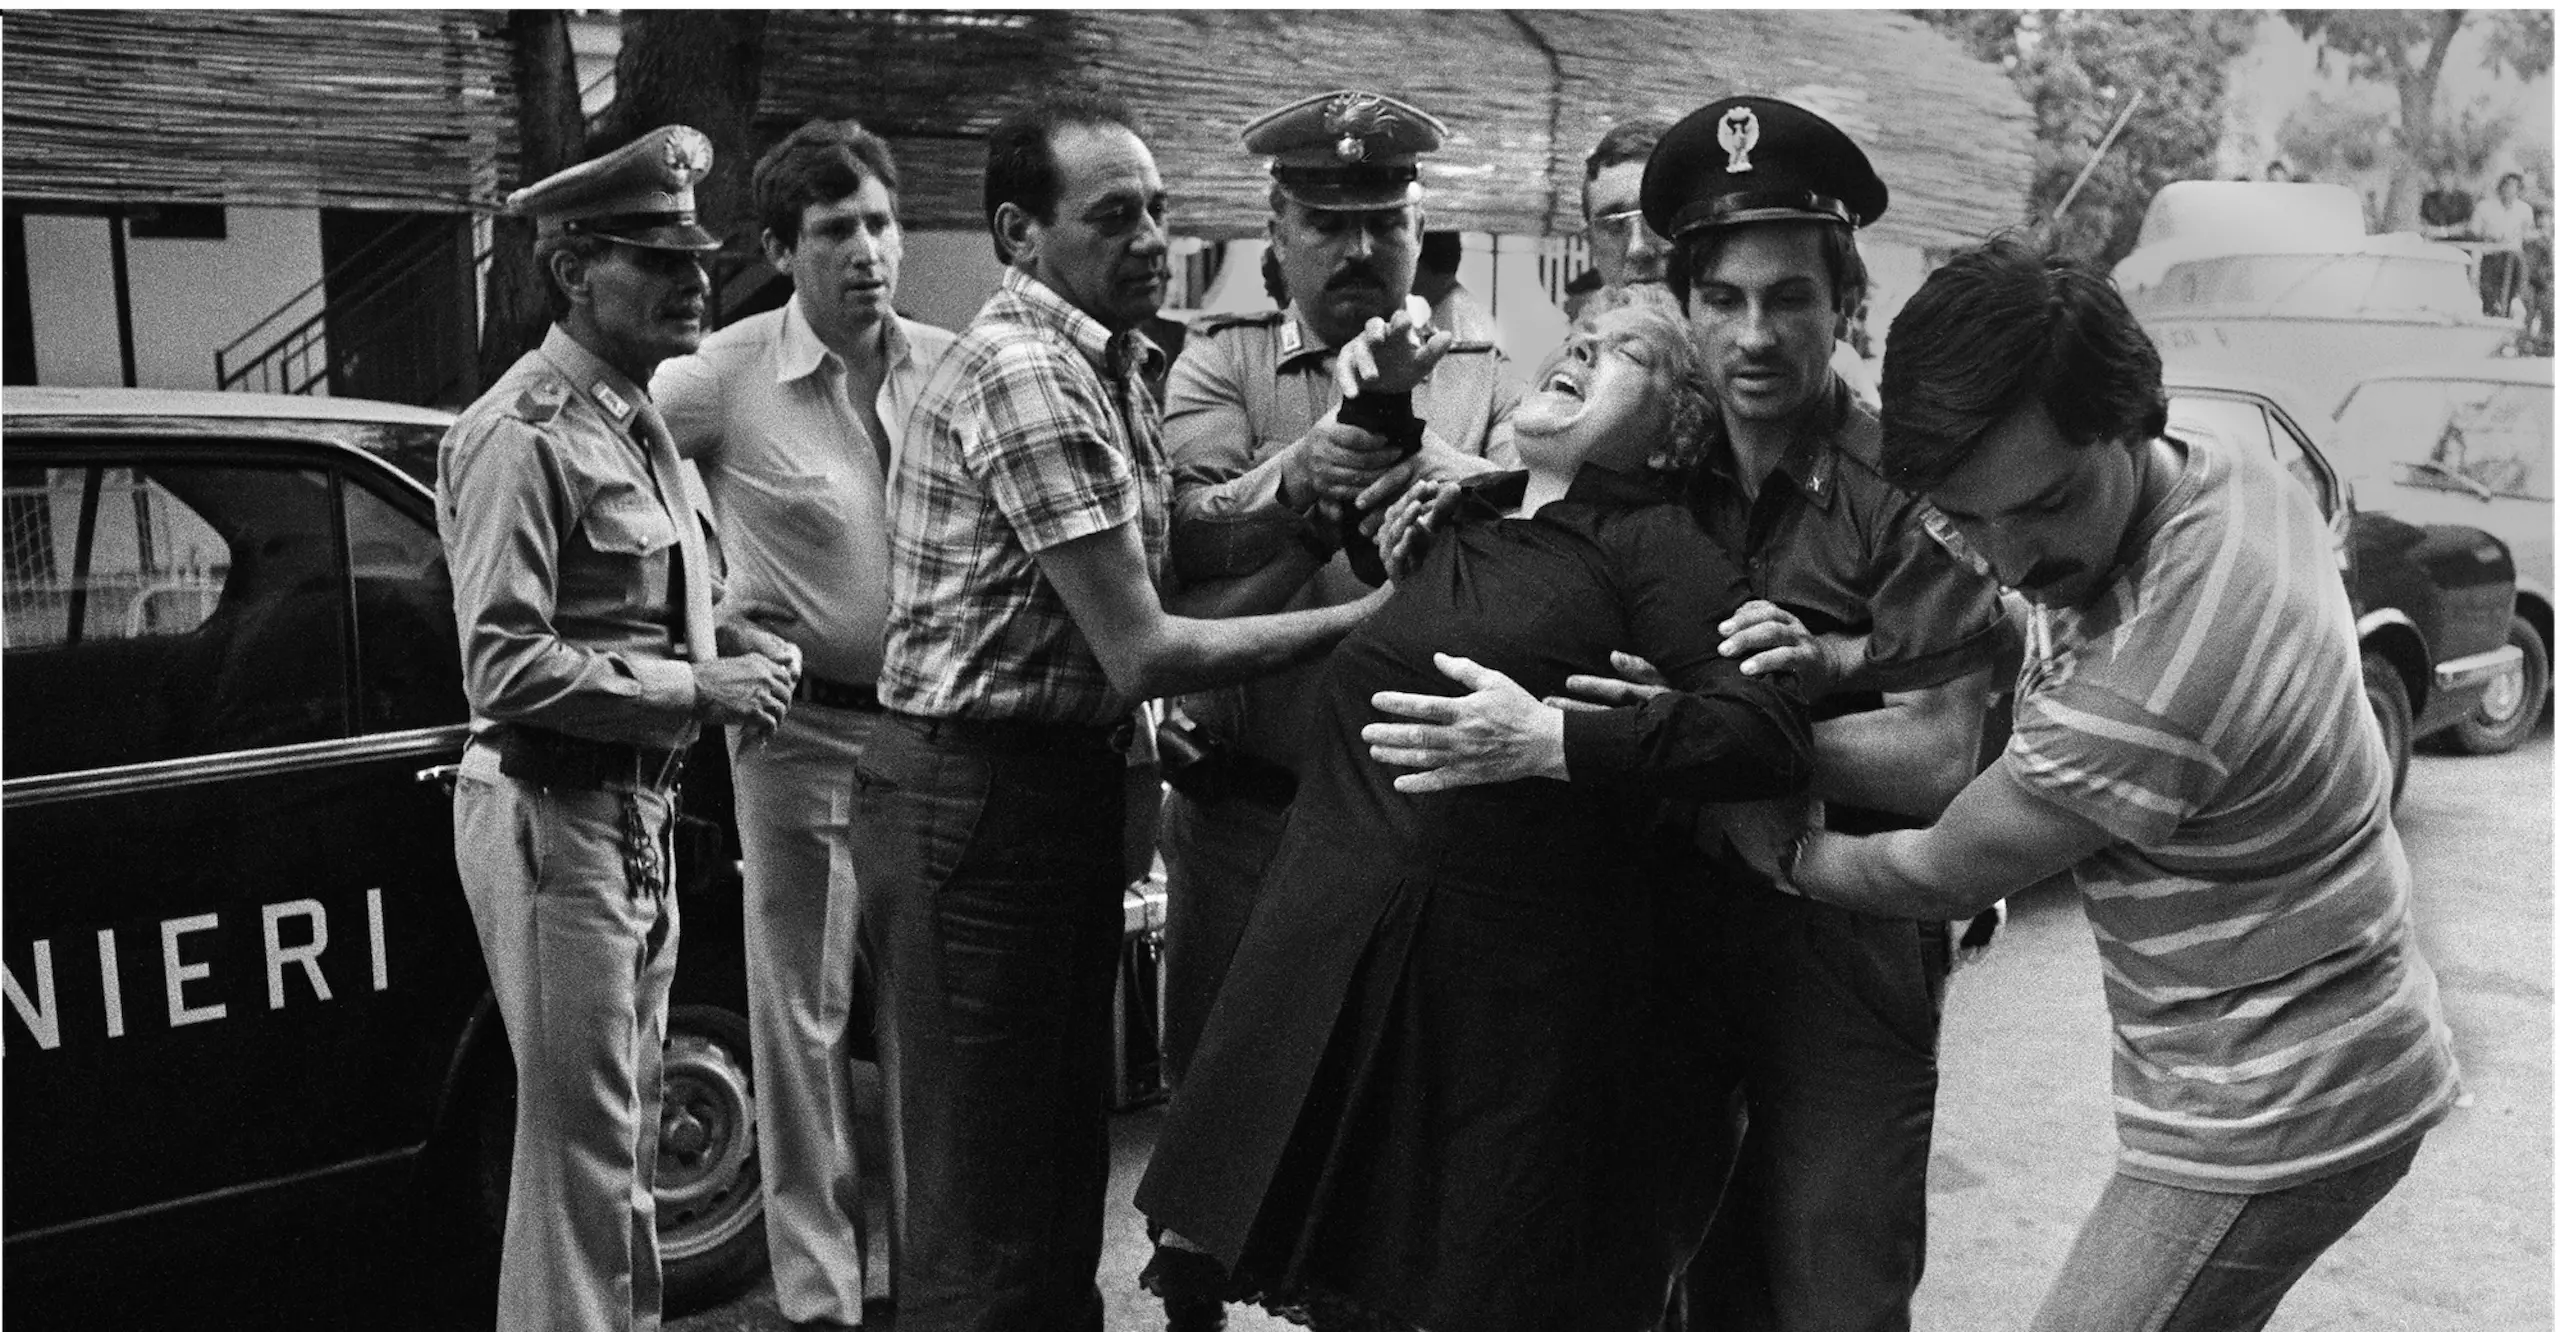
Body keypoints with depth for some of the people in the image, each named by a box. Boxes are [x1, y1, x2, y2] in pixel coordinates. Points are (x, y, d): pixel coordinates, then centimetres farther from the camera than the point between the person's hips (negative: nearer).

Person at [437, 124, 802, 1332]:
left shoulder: (633, 418, 13)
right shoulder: (522, 433, -16)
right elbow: (504, 669, -23)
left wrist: (727, 638, 5)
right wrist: (695, 689, -20)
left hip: (637, 812, 9)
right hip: (554, 813, -9)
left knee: (625, 1132, 20)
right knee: (580, 1139, 0)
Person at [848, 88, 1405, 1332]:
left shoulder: (1104, 364, 14)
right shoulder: (1024, 373, -18)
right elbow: (1141, 653, -21)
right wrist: (1373, 614, -15)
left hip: (1060, 791, 10)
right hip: (974, 804, -10)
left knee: (1064, 1177, 19)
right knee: (983, 1231, 1)